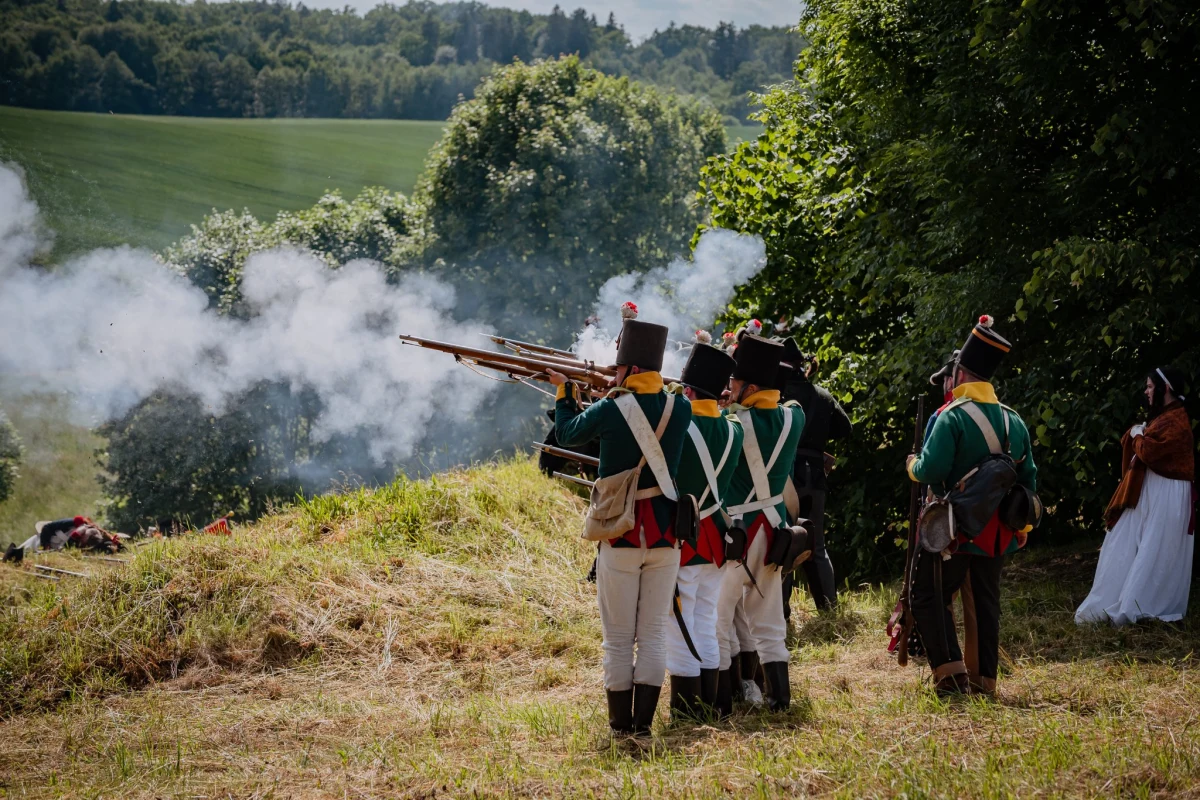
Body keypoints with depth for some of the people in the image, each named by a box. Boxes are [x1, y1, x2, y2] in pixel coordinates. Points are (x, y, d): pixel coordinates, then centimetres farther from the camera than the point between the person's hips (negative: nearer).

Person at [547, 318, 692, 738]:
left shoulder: (610, 410, -12)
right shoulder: (680, 409, -4)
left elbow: (566, 435, 7)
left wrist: (565, 391, 21)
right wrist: (622, 395, 20)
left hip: (620, 534, -3)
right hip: (664, 536, 3)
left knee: (618, 638, 6)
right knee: (654, 635, 8)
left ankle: (620, 722, 9)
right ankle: (644, 721, 8)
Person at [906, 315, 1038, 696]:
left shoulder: (953, 417, -14)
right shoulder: (1013, 421, 8)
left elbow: (931, 471, -21)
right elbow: (1028, 477, 13)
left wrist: (913, 465, 1)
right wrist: (1024, 525, 24)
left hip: (954, 528, -6)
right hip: (996, 533, 6)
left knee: (930, 596, 3)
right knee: (985, 603, 12)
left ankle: (951, 672, -8)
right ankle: (983, 679, 14)